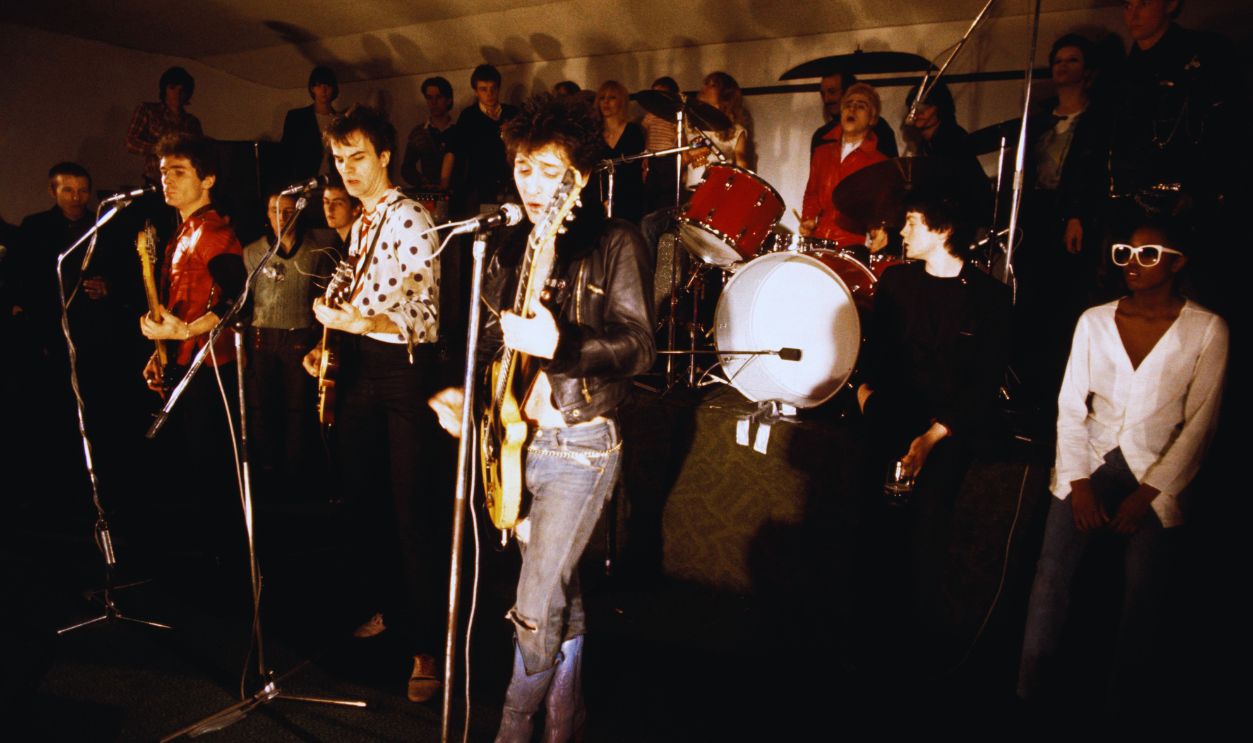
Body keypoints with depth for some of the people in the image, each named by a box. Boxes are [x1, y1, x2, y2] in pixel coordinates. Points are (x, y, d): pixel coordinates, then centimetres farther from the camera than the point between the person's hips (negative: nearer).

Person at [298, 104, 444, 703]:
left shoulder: (410, 219, -9)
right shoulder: (360, 223, 16)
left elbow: (423, 313, -17)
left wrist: (358, 322, -29)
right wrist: (330, 342, 7)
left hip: (403, 367, -8)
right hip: (359, 364, 8)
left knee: (411, 508, -6)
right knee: (364, 497, 15)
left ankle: (425, 646, 3)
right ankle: (385, 606, 32)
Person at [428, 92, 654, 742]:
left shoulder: (614, 243, -8)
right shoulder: (510, 247, 11)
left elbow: (637, 345, -18)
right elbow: (489, 337, 18)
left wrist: (558, 343, -34)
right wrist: (460, 391, 1)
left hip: (579, 444, -6)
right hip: (515, 438, 6)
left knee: (536, 608, -7)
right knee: (559, 593, 19)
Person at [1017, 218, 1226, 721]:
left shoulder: (1207, 330, -1)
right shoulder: (1095, 321, 5)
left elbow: (1199, 423, -3)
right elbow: (1071, 406, 4)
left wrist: (1147, 494, -9)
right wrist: (1078, 483, -5)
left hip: (1157, 478, -2)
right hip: (1087, 466, 2)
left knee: (1144, 595, -2)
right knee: (1051, 576, -4)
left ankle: (1126, 709, 16)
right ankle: (1033, 690, 10)